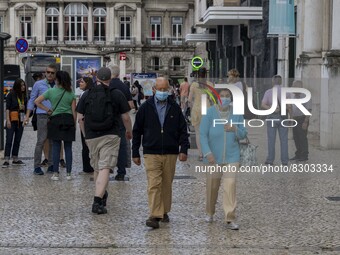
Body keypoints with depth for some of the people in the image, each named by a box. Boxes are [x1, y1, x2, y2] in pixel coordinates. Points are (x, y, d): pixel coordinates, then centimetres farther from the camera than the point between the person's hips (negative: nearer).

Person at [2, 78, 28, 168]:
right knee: (9, 140, -8)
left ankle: (15, 159, 15)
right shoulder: (11, 95, -4)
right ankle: (6, 160, -10)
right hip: (12, 120, -5)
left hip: (20, 120, 5)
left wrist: (24, 107, -5)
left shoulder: (24, 96, 12)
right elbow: (7, 108, -8)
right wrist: (8, 120, -15)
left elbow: (26, 109, 19)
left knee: (17, 140, 8)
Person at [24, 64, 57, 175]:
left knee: (53, 142, 4)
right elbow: (32, 100, 7)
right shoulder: (38, 84, 5)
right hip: (42, 115, -3)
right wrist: (27, 116, 1)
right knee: (41, 141, -7)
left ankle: (51, 165, 12)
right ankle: (37, 166, -3)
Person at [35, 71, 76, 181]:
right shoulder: (71, 94, 3)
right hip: (68, 120, 1)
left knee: (56, 148, 4)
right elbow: (74, 111, 2)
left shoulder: (51, 91, 0)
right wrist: (74, 124, 10)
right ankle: (68, 173, 5)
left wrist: (47, 109, 7)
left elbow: (37, 101, -1)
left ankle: (55, 173, 4)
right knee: (68, 148, 4)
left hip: (55, 119, -1)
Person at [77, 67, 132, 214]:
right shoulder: (117, 94, -2)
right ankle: (97, 202, -18)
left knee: (96, 168, 18)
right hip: (110, 136, -3)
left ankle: (102, 195, 35)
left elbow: (80, 118, 6)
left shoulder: (87, 94, 5)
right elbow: (126, 117, 1)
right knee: (105, 168, -8)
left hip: (91, 137, 3)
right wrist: (129, 131, 19)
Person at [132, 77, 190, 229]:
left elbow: (183, 130, 8)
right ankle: (154, 215, -12)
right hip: (151, 154, -2)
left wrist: (184, 149, -5)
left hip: (170, 154, 2)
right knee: (154, 184, -11)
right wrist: (135, 153, 5)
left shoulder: (175, 108, 6)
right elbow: (137, 131, 7)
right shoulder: (146, 108, 2)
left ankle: (164, 212, 24)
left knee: (167, 185, 10)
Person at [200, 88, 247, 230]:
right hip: (214, 157, 0)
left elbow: (243, 134, 3)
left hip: (231, 157, 0)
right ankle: (210, 213, 35)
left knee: (230, 186, -10)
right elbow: (203, 134, -9)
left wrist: (235, 129, -20)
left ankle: (230, 219, -6)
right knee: (212, 186, 11)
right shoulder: (209, 113, -5)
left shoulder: (237, 113, 1)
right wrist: (207, 153, -19)